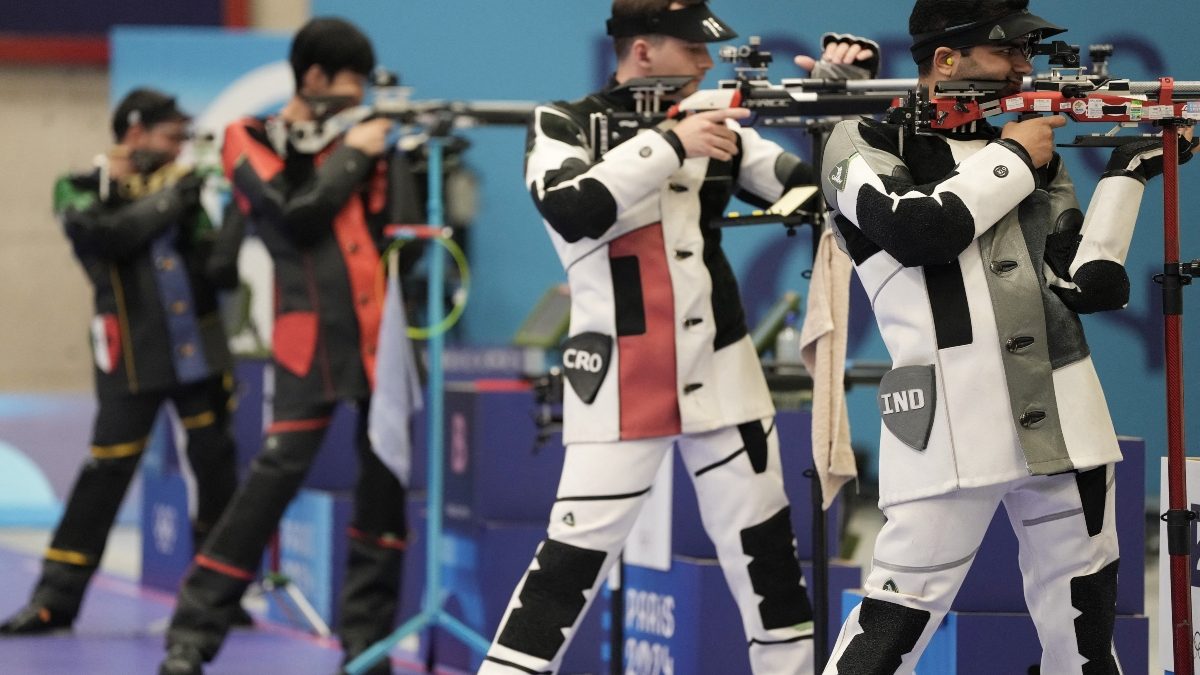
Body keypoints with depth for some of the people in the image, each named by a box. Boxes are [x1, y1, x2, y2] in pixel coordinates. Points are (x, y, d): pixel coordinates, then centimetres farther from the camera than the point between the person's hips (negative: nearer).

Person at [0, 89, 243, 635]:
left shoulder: (176, 187, 11)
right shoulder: (81, 190, 1)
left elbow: (216, 270, 4)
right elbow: (105, 233, -20)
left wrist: (240, 231, -15)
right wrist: (169, 198, -17)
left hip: (198, 349, 4)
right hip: (132, 358, -4)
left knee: (217, 467, 1)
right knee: (107, 471, -5)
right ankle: (56, 599, 2)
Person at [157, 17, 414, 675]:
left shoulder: (358, 140, 17)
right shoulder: (252, 141, 4)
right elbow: (294, 218, -10)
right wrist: (351, 156, -4)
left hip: (382, 332, 5)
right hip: (310, 338, -5)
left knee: (386, 482, 3)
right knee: (274, 478, -11)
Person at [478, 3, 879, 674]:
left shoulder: (714, 127, 9)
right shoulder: (563, 125, -4)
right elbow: (571, 213, -23)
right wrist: (668, 145, -22)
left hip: (722, 375, 5)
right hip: (621, 385, -5)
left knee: (766, 550, 10)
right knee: (574, 560, -9)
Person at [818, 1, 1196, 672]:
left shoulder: (1034, 154, 17)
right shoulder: (865, 143, 2)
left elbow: (1086, 285, 10)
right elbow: (917, 231, -17)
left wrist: (1129, 175, 3)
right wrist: (1013, 161, -4)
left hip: (1062, 423, 6)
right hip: (948, 427, -6)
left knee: (1086, 618, 11)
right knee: (899, 616, -11)